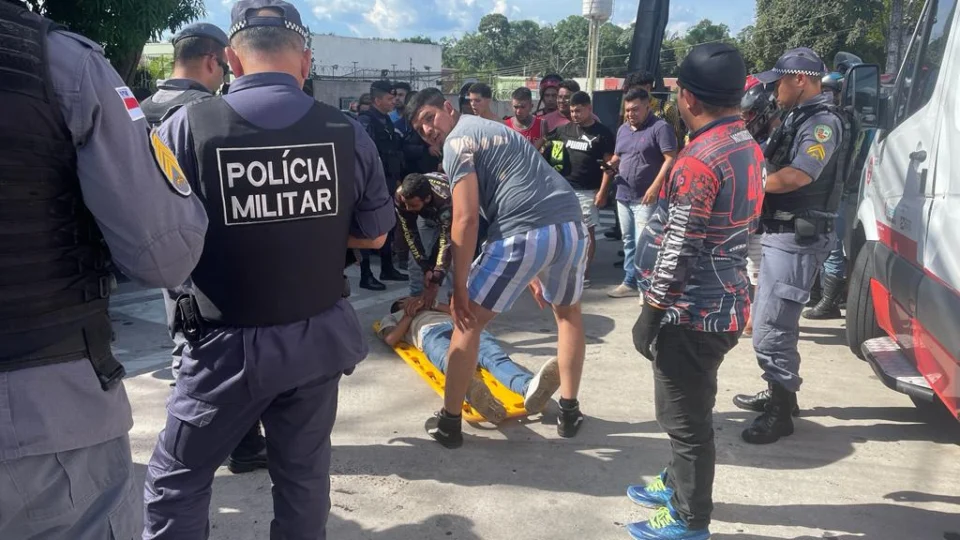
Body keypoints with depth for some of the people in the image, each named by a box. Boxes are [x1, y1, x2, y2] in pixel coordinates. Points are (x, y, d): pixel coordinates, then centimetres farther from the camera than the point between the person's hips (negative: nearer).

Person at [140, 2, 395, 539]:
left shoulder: (185, 128, -13)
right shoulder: (348, 132, -4)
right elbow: (374, 235, 6)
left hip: (230, 343, -3)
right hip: (320, 334, 3)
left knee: (177, 480, 14)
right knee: (305, 471, 17)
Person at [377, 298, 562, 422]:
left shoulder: (429, 306, 49)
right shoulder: (392, 318, 39)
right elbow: (390, 339, 15)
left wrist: (432, 304, 23)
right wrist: (409, 314, 17)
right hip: (431, 330, -3)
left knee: (495, 356, -33)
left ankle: (530, 387, -65)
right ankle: (472, 390, -78)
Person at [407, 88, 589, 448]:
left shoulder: (457, 143, 4)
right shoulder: (496, 129, 31)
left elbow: (466, 219, -7)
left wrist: (459, 287, -3)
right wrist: (534, 271, 33)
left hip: (525, 234, -7)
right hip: (571, 226, 8)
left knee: (468, 319, 10)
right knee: (568, 312, 31)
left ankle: (448, 423, 18)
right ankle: (569, 412, 35)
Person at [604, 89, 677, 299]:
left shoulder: (660, 128, -9)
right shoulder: (623, 129, 15)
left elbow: (671, 159, -16)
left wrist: (655, 187, -23)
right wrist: (610, 165, 0)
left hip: (646, 198, -8)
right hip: (623, 195, 8)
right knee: (628, 242, 14)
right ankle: (630, 282, 25)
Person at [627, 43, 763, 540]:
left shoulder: (699, 160, -22)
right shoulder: (748, 148, 8)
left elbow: (678, 250, -22)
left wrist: (650, 313, -14)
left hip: (693, 312, -10)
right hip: (721, 302, 10)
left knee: (686, 418, 5)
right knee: (686, 411, 24)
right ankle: (679, 485, 43)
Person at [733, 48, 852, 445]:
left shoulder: (824, 122, -14)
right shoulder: (796, 118, 16)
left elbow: (794, 177, -26)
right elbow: (772, 163, 15)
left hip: (797, 238, -10)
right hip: (780, 233, 10)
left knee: (770, 328, -8)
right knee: (773, 321, 19)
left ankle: (780, 413, 4)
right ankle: (779, 394, 33)